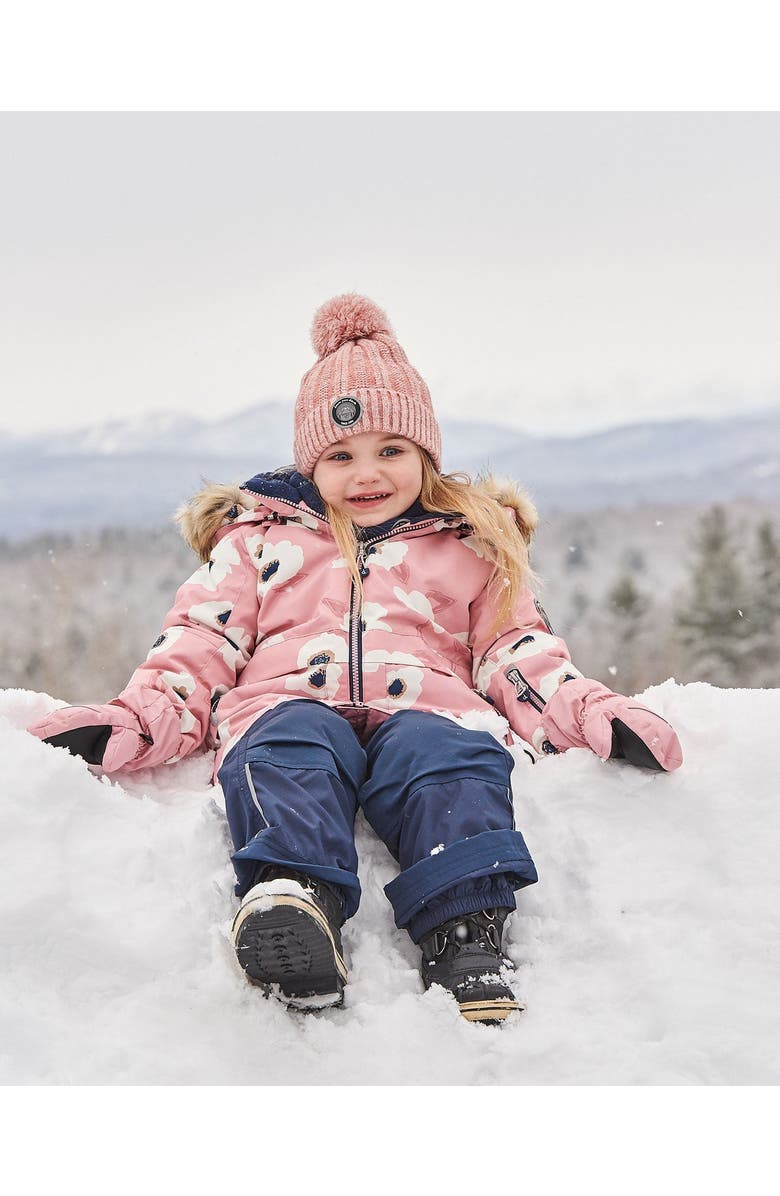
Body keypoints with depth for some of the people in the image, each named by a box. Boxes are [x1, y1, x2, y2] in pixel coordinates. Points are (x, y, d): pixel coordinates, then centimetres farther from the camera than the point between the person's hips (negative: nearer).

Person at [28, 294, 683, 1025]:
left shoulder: (472, 546, 28)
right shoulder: (257, 538, 27)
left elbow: (517, 653, 21)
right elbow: (200, 644, 20)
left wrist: (591, 715, 0)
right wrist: (136, 720, 0)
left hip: (426, 704, 0)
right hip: (290, 697, 0)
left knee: (447, 757, -36)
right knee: (289, 753, -37)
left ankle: (466, 927, -54)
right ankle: (291, 891, -61)